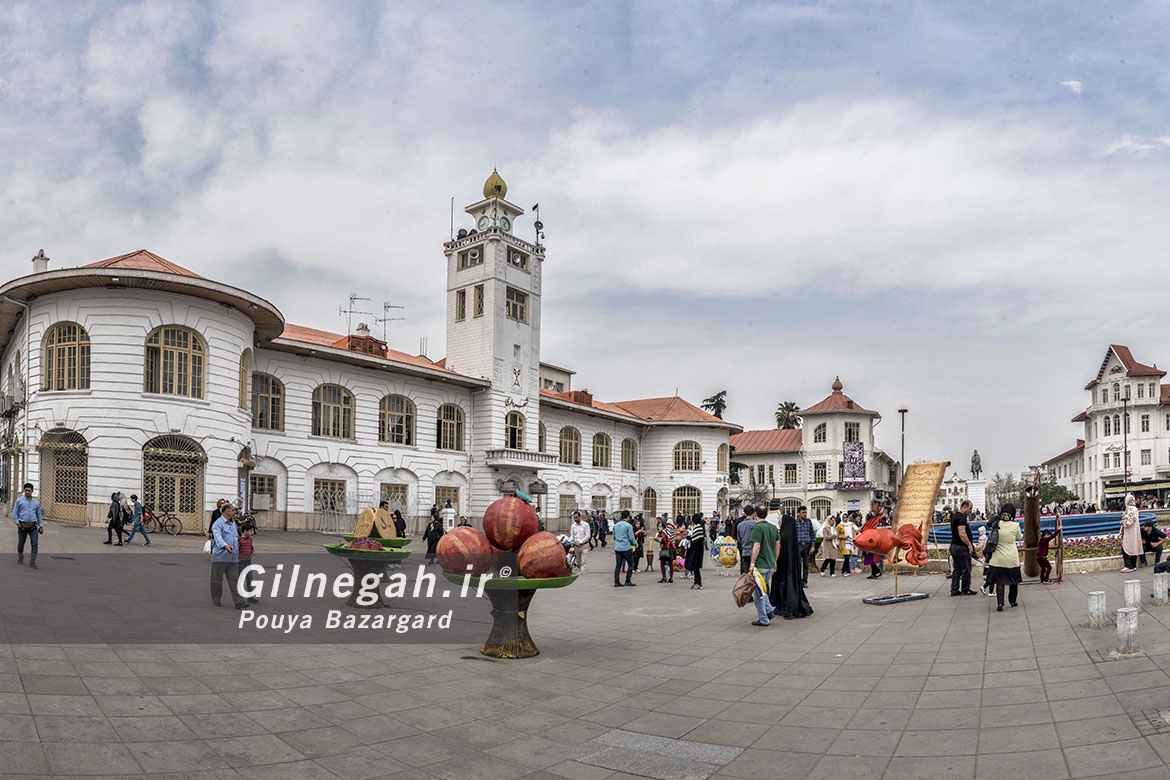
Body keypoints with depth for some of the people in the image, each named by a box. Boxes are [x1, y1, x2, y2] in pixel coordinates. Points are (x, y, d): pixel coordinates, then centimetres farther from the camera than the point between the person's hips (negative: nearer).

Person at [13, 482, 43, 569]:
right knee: (21, 543, 12)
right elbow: (15, 512, -1)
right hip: (22, 526, -1)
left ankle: (32, 563, -11)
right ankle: (20, 557, 40)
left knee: (34, 544, -10)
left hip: (33, 526, 1)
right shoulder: (19, 500, 1)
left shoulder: (36, 502, 9)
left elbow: (39, 514, 14)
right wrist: (17, 523, -13)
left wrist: (41, 526, 10)